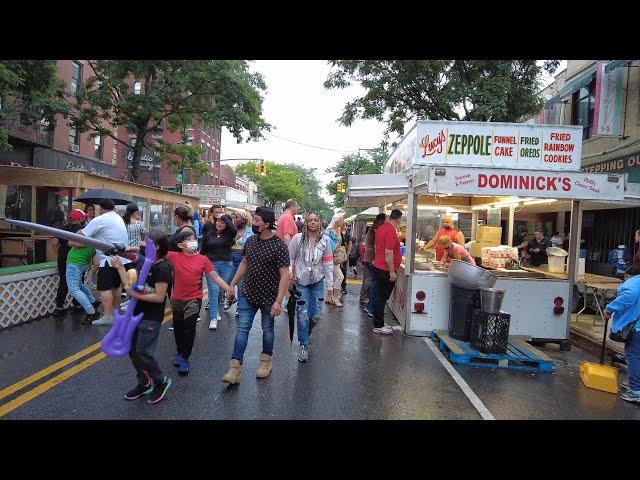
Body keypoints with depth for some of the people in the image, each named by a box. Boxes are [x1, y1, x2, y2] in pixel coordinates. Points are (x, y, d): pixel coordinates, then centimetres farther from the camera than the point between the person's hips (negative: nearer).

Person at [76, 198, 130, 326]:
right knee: (116, 286, 20)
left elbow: (81, 236, -7)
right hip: (123, 259, 9)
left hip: (109, 260, -9)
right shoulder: (119, 218, 15)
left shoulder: (99, 220, -9)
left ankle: (108, 316, -11)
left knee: (105, 288, -8)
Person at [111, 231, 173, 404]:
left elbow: (159, 297, -22)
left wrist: (136, 295, -22)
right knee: (133, 351, 15)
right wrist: (120, 267, 5)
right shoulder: (142, 261, 5)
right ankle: (144, 384, 32)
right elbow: (128, 283, 10)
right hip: (136, 314, 9)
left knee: (143, 353, -6)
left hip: (151, 318, -9)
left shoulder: (162, 269, -19)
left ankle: (161, 381, 16)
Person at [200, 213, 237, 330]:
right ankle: (213, 318, -8)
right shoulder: (208, 234, 4)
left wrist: (224, 217, -14)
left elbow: (234, 229, -23)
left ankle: (215, 310, 31)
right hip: (211, 264, -1)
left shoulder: (228, 234, 1)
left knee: (221, 289, 10)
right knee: (214, 290, -8)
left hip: (226, 264, 1)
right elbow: (203, 250, 10)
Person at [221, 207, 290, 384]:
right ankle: (235, 369, 3)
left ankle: (266, 362, 34)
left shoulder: (279, 245, -17)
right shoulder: (251, 240, 2)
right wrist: (232, 285, 10)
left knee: (267, 329, 13)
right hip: (248, 294, 4)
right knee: (242, 328, 0)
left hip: (268, 297, -4)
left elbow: (284, 274, -19)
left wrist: (278, 301, -24)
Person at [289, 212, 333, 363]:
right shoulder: (298, 238, -8)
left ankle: (305, 335, 37)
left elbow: (328, 263, 0)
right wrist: (290, 274, -10)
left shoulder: (325, 240, -2)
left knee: (316, 315, 6)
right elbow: (290, 257, 0)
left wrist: (330, 283, 0)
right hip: (301, 281, -2)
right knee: (303, 315, -5)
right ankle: (303, 345, 14)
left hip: (317, 282, 2)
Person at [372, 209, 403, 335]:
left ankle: (379, 323, 25)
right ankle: (378, 326, 7)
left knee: (380, 297, 15)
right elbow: (388, 253, -23)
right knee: (382, 298, -1)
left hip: (378, 267, 9)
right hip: (385, 270, -9)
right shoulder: (391, 230, -20)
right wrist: (392, 272, -18)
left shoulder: (381, 228, 10)